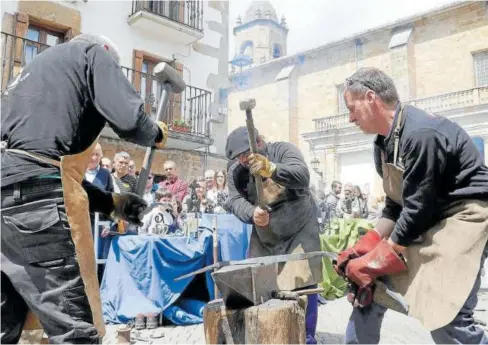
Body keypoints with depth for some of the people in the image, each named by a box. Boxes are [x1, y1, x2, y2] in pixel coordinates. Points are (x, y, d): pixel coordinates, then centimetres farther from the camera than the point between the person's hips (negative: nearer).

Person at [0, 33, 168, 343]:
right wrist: (157, 135, 13)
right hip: (34, 200, -9)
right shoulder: (93, 52, 11)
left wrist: (111, 203, 29)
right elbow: (128, 119, -10)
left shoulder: (39, 67, 33)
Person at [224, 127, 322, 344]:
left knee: (303, 286, -5)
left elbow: (302, 176, -29)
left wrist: (269, 169, -46)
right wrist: (252, 214, -36)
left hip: (298, 233, -3)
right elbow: (235, 201, -13)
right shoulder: (235, 172, -2)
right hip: (264, 239, 4)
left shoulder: (283, 150, -13)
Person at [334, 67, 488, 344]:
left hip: (462, 216, -9)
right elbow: (396, 205, 9)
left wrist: (375, 262, -15)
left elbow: (418, 208, -23)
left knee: (446, 320, -18)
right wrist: (364, 248, 0)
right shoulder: (383, 142, 4)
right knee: (367, 283, 7)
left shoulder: (421, 134, -25)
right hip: (421, 222, 9)